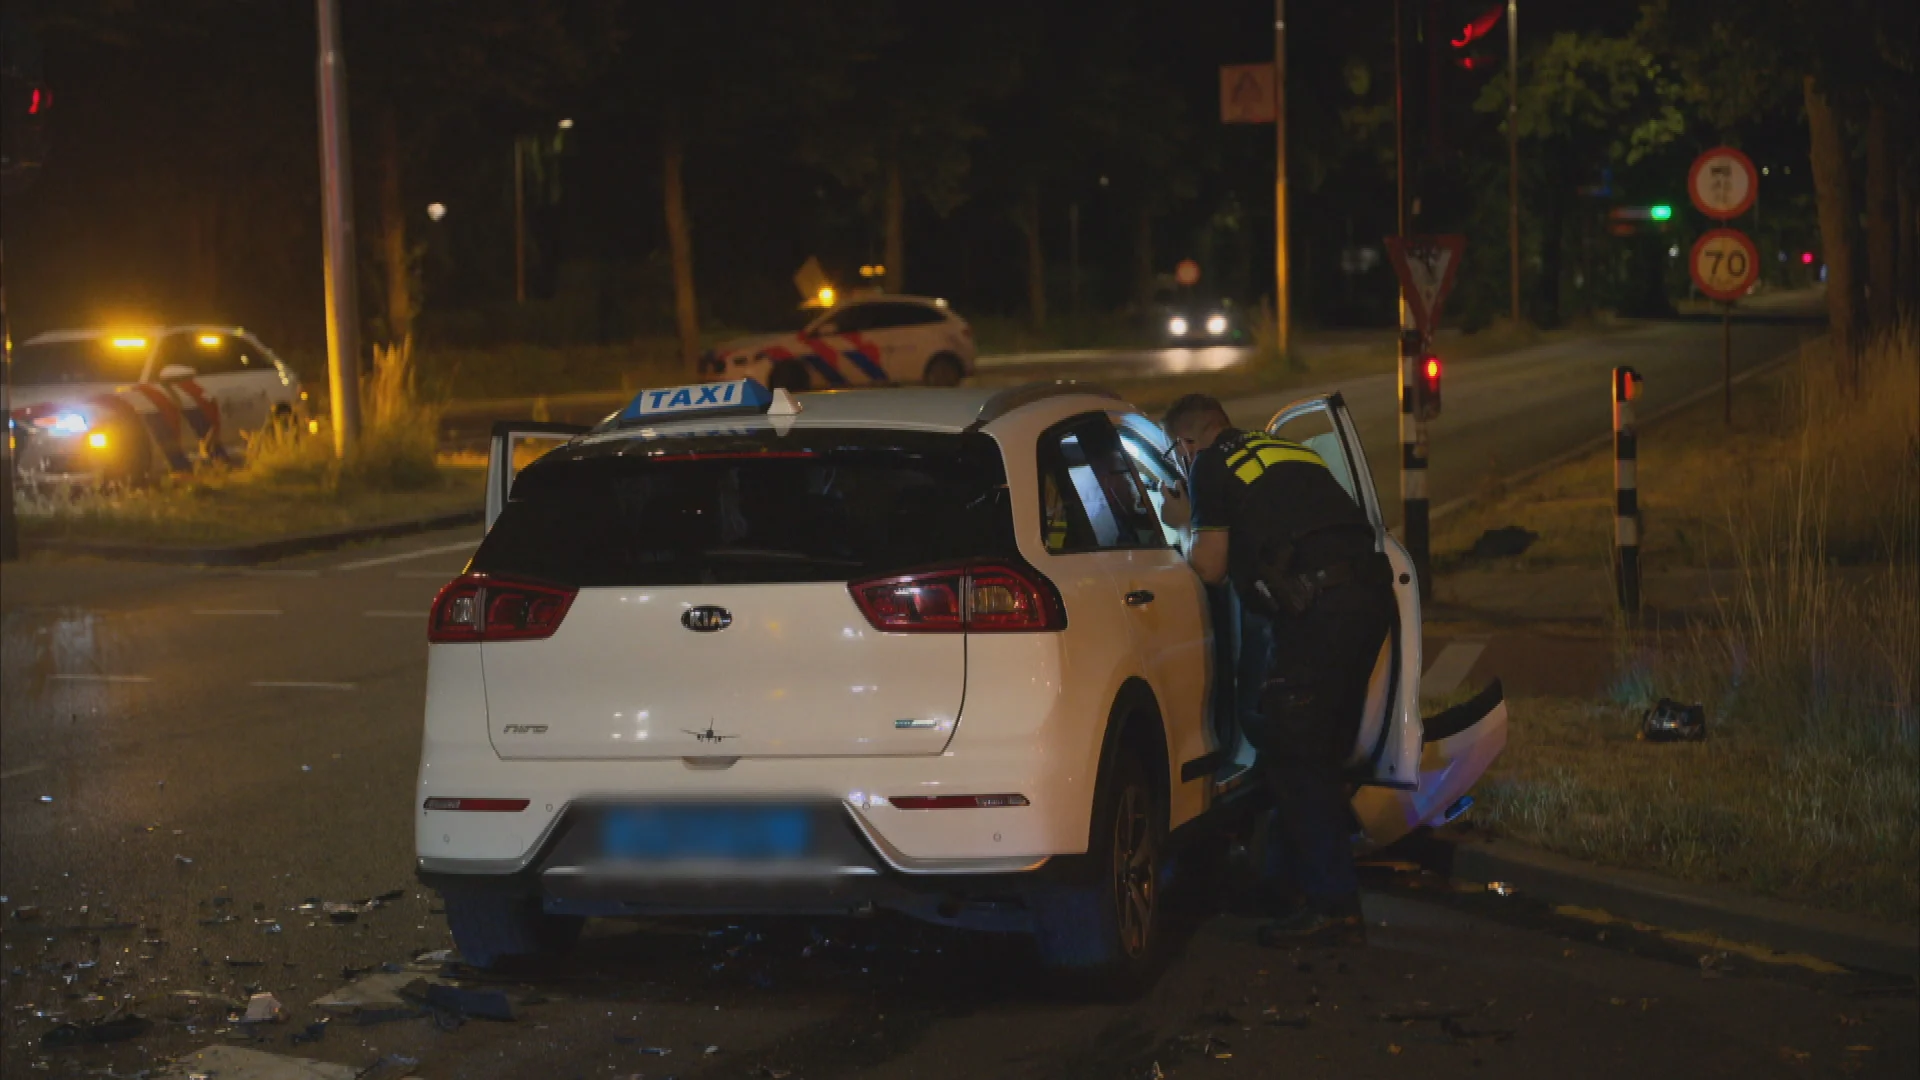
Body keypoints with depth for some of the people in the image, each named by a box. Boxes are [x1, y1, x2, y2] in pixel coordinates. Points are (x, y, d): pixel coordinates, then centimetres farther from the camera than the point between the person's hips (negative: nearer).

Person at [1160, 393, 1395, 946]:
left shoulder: (1210, 466, 4)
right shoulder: (1289, 451, 26)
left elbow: (1211, 567, 2)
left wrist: (1191, 547, 23)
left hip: (1317, 606, -8)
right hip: (1372, 591, 8)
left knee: (1293, 757, -1)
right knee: (1324, 753, 17)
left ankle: (1331, 905, -2)